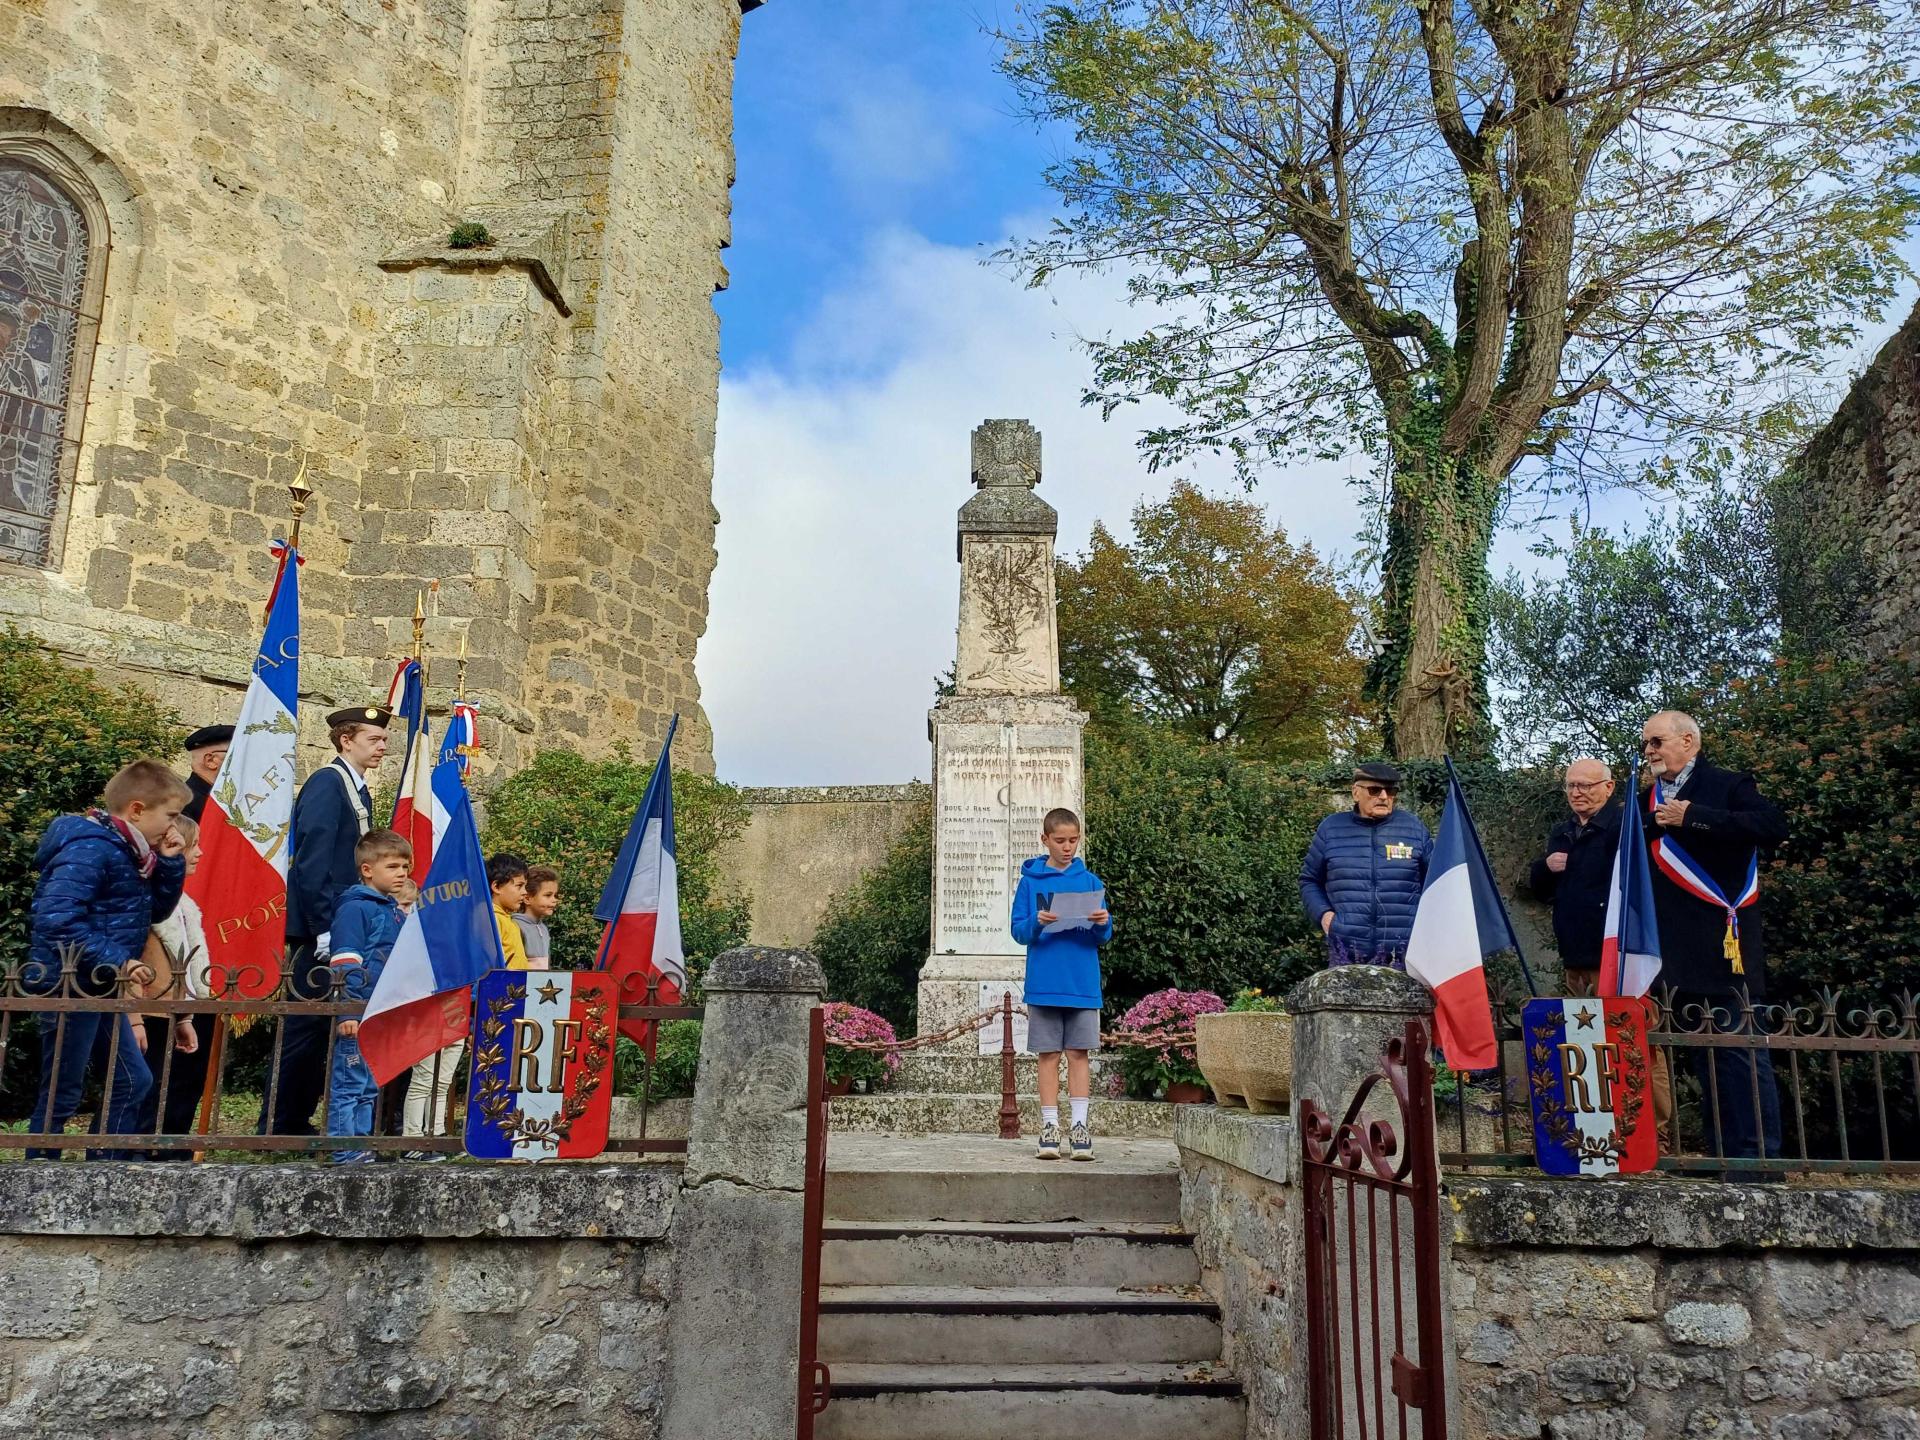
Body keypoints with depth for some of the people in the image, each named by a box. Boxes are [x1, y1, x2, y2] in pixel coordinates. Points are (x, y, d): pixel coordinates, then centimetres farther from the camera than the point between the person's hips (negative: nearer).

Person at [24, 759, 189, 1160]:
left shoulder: (129, 852, 10)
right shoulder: (90, 848, -20)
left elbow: (157, 911, 16)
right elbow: (56, 919, -29)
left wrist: (170, 862, 3)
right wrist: (117, 960, -28)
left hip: (100, 988, 10)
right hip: (69, 986, -10)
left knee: (133, 1081, 15)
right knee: (61, 1095, -1)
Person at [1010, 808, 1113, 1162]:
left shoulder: (1090, 881, 7)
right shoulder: (1030, 881, 4)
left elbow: (1104, 936, 6)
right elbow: (1018, 931, 0)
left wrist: (1102, 924, -16)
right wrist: (1037, 923, -20)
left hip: (1083, 984, 1)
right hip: (1044, 984, -1)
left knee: (1078, 1054, 3)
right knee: (1049, 1055, 4)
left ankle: (1079, 1126, 6)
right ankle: (1049, 1126, 8)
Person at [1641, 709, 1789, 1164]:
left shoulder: (1726, 785, -1)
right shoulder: (1650, 800, 19)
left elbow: (1773, 825, -18)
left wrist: (1693, 817, -20)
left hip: (1724, 944, -7)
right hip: (1678, 953, 7)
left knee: (1741, 1049, -6)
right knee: (1704, 1053, 11)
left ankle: (1759, 1156, 0)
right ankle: (1722, 1155, 18)